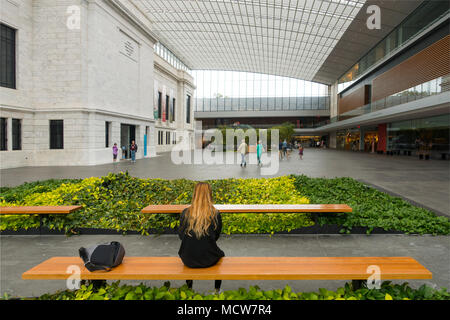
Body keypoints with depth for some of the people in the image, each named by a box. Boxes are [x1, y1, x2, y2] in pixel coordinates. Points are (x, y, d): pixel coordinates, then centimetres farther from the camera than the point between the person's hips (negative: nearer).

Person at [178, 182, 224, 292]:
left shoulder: (185, 213, -11)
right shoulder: (215, 214, -13)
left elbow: (181, 235, 2)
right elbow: (216, 236, 1)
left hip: (188, 260, 1)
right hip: (209, 259, -1)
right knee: (220, 254, 33)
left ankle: (189, 288, 47)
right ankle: (217, 290, 40)